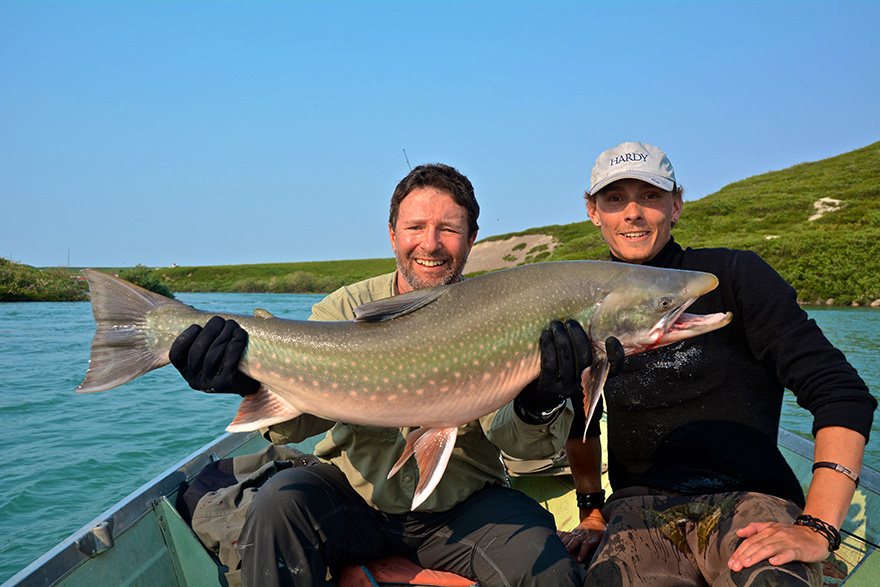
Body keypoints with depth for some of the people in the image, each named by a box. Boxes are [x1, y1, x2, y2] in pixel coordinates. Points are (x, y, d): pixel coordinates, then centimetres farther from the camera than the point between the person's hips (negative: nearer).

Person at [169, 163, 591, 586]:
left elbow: (517, 441, -15)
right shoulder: (346, 309, -6)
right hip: (353, 490, 0)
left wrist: (538, 407, -39)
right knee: (277, 507, -25)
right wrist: (259, 384, -40)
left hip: (460, 505, 0)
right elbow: (301, 414, -17)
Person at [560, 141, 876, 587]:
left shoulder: (734, 276, -3)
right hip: (641, 509, 2)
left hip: (750, 499, -1)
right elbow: (578, 417, 24)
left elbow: (842, 394, -9)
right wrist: (593, 512, 18)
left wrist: (815, 530, -18)